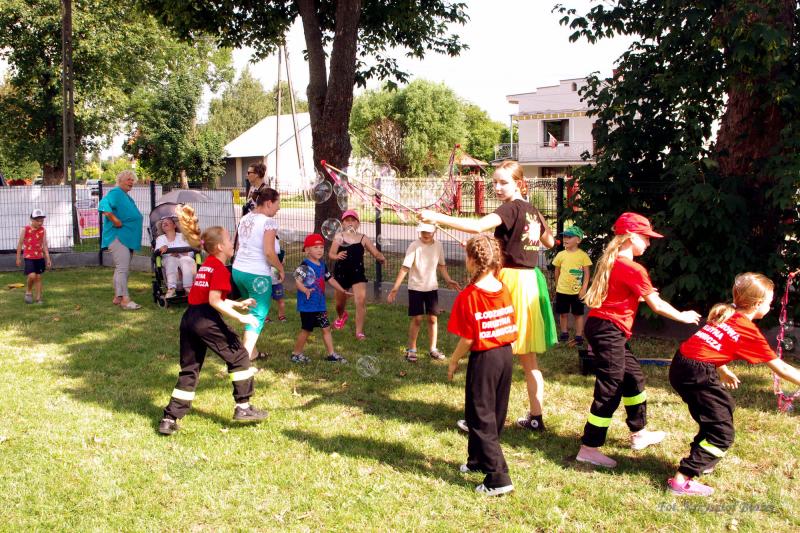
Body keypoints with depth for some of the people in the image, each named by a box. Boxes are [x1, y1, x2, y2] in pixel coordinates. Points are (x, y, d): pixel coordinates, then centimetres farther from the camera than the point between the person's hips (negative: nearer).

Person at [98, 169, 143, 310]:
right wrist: (114, 219, -28)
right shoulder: (115, 193, -8)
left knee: (122, 269, 13)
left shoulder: (127, 197, 21)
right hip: (118, 237, -10)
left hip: (128, 238, 10)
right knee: (122, 268, -13)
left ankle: (117, 297, 20)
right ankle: (124, 299, -14)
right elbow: (103, 205, -26)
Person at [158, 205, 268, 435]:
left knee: (189, 369, 14)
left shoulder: (205, 265, 20)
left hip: (189, 318, 9)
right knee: (239, 356, 8)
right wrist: (240, 318, -16)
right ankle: (243, 407, 12)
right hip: (207, 319, -8)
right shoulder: (220, 269, -7)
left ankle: (169, 419, 11)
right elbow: (214, 301, -17)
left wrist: (238, 304, 27)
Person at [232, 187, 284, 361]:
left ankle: (252, 352, 32)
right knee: (258, 315, 1)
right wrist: (280, 268, -6)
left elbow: (238, 245, 14)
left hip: (238, 270, 8)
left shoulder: (245, 218, 9)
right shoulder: (269, 221, -14)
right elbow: (269, 252, -20)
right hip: (258, 275, -8)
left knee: (252, 311, 23)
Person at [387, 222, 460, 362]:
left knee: (433, 318, 6)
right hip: (416, 288, -4)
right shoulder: (414, 246, -17)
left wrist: (448, 280, 5)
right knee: (417, 319, -2)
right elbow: (405, 268, -21)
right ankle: (411, 349, 13)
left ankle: (433, 349, 20)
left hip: (432, 287, 4)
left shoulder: (438, 246, -3)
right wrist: (395, 288, -26)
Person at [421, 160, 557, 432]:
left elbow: (477, 226, -30)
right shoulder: (533, 211, 12)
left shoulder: (511, 208, -12)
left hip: (511, 281, -8)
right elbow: (549, 242, 29)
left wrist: (437, 217, -31)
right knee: (528, 359, 14)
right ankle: (535, 418, 21)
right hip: (531, 280, 8)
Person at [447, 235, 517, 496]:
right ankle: (477, 460, 37)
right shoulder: (503, 290, 1)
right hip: (506, 355, 7)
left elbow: (468, 339, -16)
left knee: (481, 418, 2)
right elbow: (511, 327, 6)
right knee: (495, 414, 19)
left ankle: (498, 478, -2)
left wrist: (453, 361, -2)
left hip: (483, 358, -7)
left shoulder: (469, 295, -18)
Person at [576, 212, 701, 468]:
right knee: (610, 390, -6)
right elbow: (657, 306, -6)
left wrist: (643, 291, 16)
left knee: (633, 377, 21)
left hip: (600, 326, 10)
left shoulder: (611, 262, 12)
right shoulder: (634, 269, -14)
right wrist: (683, 316, 9)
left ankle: (639, 433, 36)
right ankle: (589, 448, -2)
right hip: (609, 330, -10)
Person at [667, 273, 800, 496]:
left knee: (723, 407, 29)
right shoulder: (749, 331, -6)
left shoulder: (725, 314, 15)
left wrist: (723, 371, 32)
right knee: (722, 433, -1)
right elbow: (781, 369, -2)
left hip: (681, 365, 9)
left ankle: (701, 461, 40)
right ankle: (682, 480, -6)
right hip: (698, 373, -9)